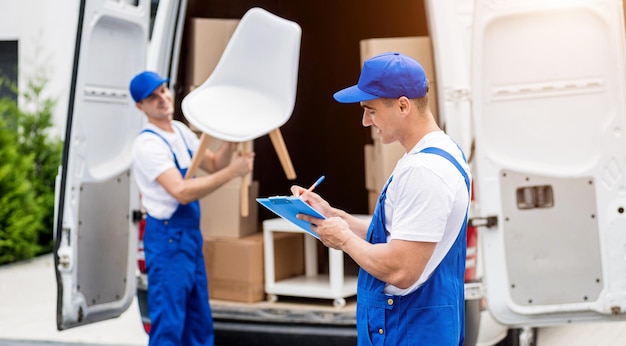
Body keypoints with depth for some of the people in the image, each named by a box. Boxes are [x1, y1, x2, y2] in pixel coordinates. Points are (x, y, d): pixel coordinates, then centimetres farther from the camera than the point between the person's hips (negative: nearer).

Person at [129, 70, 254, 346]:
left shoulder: (181, 131, 8)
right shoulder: (148, 144, -19)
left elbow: (213, 165, 11)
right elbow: (182, 192, -27)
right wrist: (232, 172, -26)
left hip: (191, 233, 9)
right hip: (167, 237, -9)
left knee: (199, 320, 17)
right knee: (169, 322, -5)